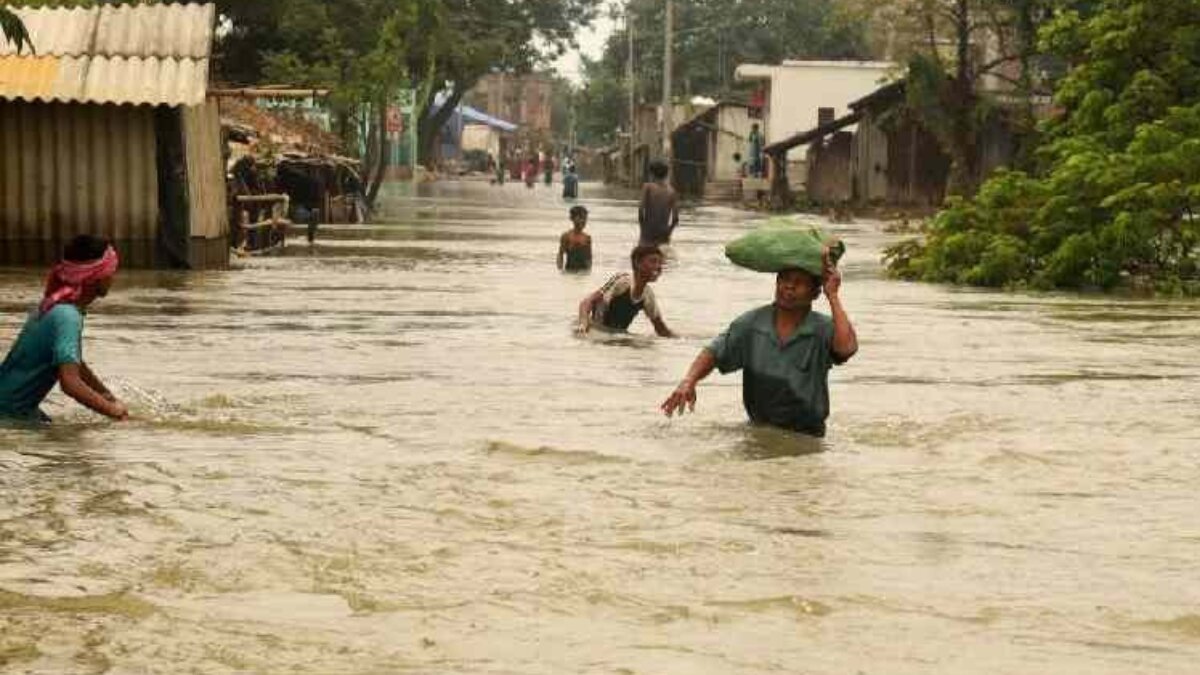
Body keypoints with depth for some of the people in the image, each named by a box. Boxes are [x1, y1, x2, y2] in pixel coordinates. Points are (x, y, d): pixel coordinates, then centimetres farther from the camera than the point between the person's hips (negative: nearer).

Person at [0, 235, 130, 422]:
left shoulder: (57, 306, 4)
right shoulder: (66, 316, -25)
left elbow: (74, 364, 18)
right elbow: (70, 383, -35)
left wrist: (110, 399, 10)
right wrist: (113, 410, -23)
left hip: (21, 407, 9)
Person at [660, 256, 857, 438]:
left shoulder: (822, 329, -7)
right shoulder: (751, 324, 3)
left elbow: (847, 347, -28)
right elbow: (714, 354, 6)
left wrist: (833, 296, -22)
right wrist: (689, 381, -13)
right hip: (758, 430, 3)